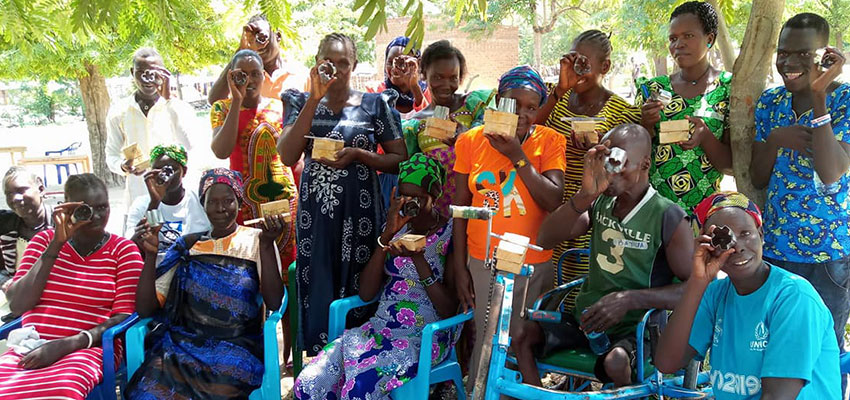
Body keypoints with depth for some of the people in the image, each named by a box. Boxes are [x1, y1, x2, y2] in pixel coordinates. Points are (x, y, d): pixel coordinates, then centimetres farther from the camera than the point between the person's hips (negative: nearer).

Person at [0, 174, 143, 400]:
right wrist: (56, 244, -7)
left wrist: (66, 345, -18)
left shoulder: (124, 250, 5)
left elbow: (124, 318, -4)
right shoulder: (44, 241, 13)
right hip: (30, 348, 3)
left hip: (88, 348, -3)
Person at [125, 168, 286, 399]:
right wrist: (150, 255, -4)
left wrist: (267, 244, -17)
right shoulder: (188, 246, 14)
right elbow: (145, 309, 8)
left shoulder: (255, 241, 6)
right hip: (184, 341, 2)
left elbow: (274, 302, -8)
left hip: (237, 345, -2)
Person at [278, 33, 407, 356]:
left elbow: (400, 159, 3)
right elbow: (287, 156, -9)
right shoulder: (302, 102, 8)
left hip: (358, 213, -1)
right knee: (316, 291, 3)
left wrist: (358, 154, -14)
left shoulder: (374, 104, 4)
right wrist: (315, 98, -11)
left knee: (356, 292, 2)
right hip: (314, 211, 2)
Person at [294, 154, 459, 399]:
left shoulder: (451, 235, -6)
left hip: (424, 336, -5)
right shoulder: (398, 227, 10)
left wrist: (417, 257, -22)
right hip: (381, 327, 5)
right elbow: (366, 293, 1)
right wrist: (387, 236, -9)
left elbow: (449, 311, -12)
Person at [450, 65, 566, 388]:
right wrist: (460, 267, 2)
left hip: (534, 264, -1)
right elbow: (461, 207, 3)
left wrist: (518, 156, -19)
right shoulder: (471, 141, 0)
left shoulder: (550, 141, -4)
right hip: (482, 262, 1)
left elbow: (554, 202, -14)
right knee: (486, 340, 9)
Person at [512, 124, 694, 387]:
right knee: (521, 337, -11)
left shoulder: (668, 217, -11)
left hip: (633, 329, -5)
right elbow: (545, 240, -8)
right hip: (586, 318, 5)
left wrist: (630, 299, -26)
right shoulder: (600, 203, 4)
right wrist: (585, 195, -22)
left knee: (615, 361, -35)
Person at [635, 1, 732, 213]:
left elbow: (732, 165, -3)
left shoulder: (729, 88, -3)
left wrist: (705, 137, -22)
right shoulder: (653, 88, 4)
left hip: (701, 211, -2)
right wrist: (646, 126, -13)